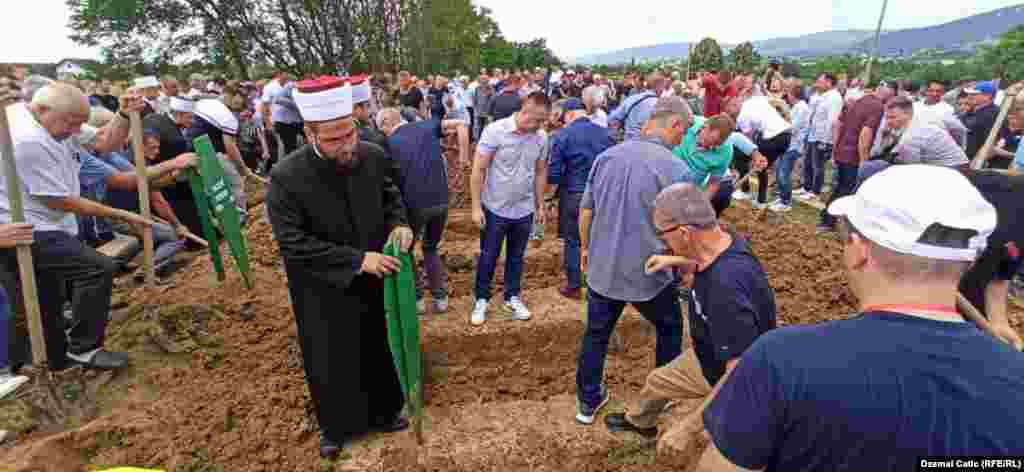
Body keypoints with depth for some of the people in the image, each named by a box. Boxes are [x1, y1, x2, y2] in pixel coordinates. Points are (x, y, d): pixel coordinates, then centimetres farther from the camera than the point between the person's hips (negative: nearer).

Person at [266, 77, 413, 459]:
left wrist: (398, 223, -17)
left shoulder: (373, 156, -12)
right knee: (332, 365, 18)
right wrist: (356, 259, -28)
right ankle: (336, 427, 46)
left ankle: (382, 412, 50)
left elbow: (390, 195, 5)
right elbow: (293, 243, -23)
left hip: (376, 281, 4)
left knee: (380, 352, 23)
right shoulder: (286, 178, -24)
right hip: (324, 295, -3)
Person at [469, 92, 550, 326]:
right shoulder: (495, 131, -17)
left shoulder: (540, 137, -3)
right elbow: (478, 170, -14)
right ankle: (482, 300, 29)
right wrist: (476, 207, -15)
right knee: (488, 258, 11)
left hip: (525, 210, 4)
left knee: (516, 257, 17)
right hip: (495, 209, -4)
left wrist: (540, 205, 11)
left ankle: (512, 297, 35)